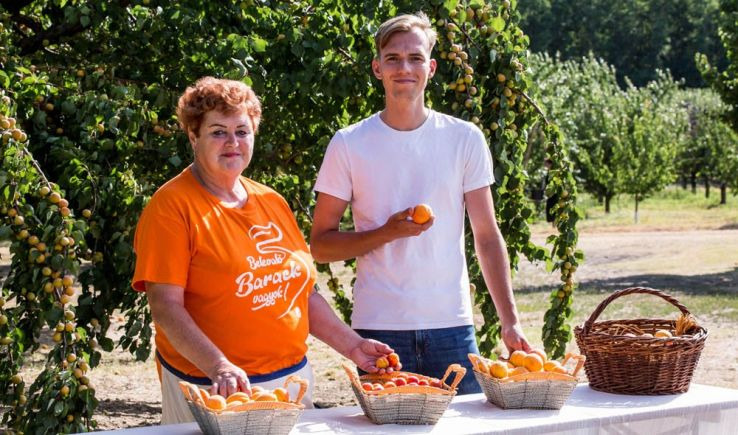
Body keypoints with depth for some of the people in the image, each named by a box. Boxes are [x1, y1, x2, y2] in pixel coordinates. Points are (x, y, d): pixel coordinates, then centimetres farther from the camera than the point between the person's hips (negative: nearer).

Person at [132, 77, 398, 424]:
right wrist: (219, 367, -26)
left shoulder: (272, 203, 12)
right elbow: (165, 305, -16)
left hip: (292, 378, 6)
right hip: (213, 388, -6)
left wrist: (352, 346, 8)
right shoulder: (172, 207, -8)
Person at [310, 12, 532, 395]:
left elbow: (487, 237, 5)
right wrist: (387, 233, -15)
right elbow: (320, 245, 2)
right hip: (379, 330, -1)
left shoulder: (465, 139, 4)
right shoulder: (348, 145, 0)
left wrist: (510, 322, -4)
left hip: (452, 326, 1)